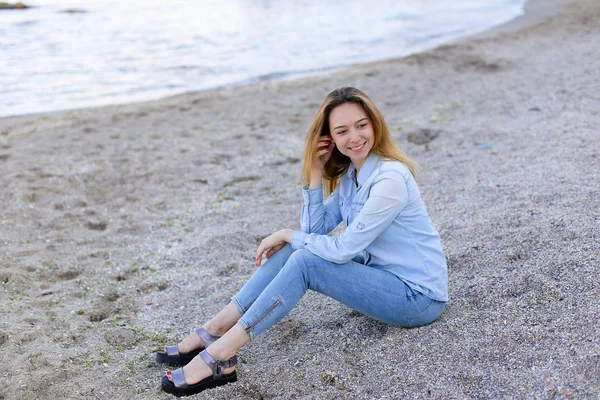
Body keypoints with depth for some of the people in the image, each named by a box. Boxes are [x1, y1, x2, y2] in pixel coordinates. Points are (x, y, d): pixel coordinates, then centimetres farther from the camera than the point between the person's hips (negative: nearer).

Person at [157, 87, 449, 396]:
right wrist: (315, 175, -10)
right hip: (380, 274, 8)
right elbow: (315, 230, -1)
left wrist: (288, 235, -10)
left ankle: (219, 357, -22)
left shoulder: (390, 177, -23)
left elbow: (344, 249, -23)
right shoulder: (349, 173, 4)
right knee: (297, 248, -5)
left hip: (419, 296, -8)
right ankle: (214, 331, -5)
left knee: (305, 261, -23)